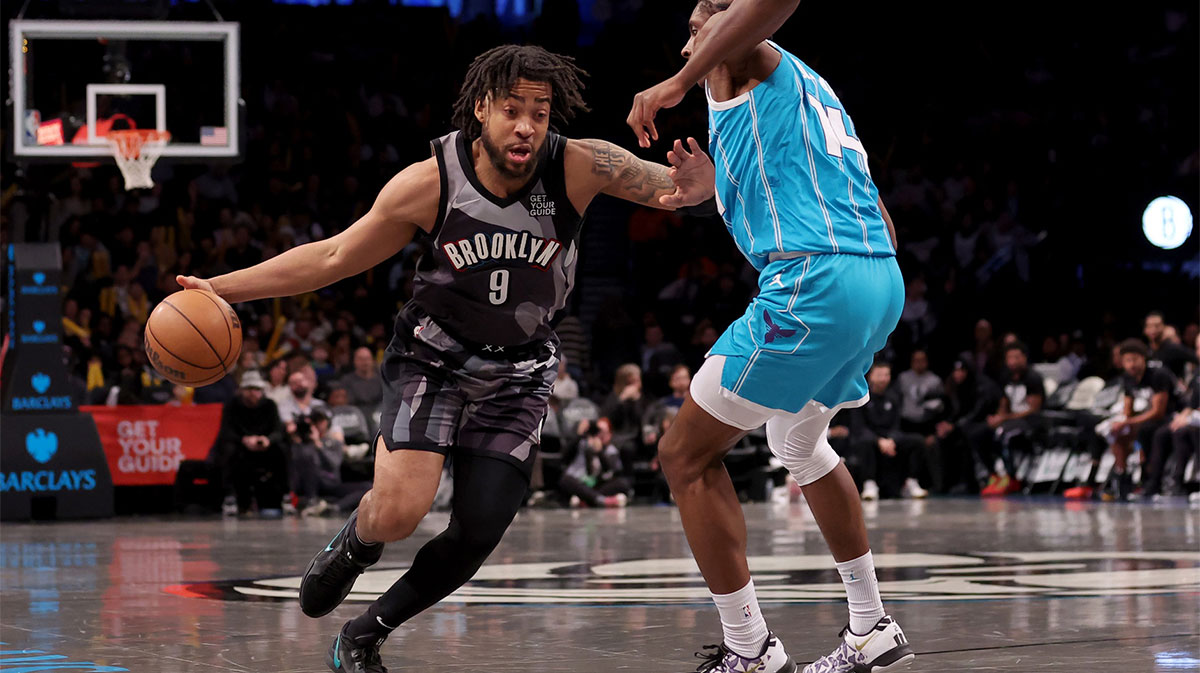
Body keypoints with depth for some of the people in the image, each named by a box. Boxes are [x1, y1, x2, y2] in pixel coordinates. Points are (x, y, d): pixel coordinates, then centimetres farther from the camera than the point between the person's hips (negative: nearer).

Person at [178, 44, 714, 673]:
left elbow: (674, 185, -19)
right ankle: (352, 546, 15)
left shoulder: (578, 166, -20)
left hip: (517, 375, 2)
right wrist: (222, 288, -11)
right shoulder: (427, 184, -19)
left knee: (476, 537, -4)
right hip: (431, 358, -2)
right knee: (398, 510, -23)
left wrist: (692, 188, -47)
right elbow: (334, 257, -6)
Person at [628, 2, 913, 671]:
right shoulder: (812, 90, 28)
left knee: (687, 456, 0)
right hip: (884, 284, 10)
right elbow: (881, 225, 28)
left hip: (812, 283, -10)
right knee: (800, 444, 33)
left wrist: (678, 82, -19)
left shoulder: (747, 61, 4)